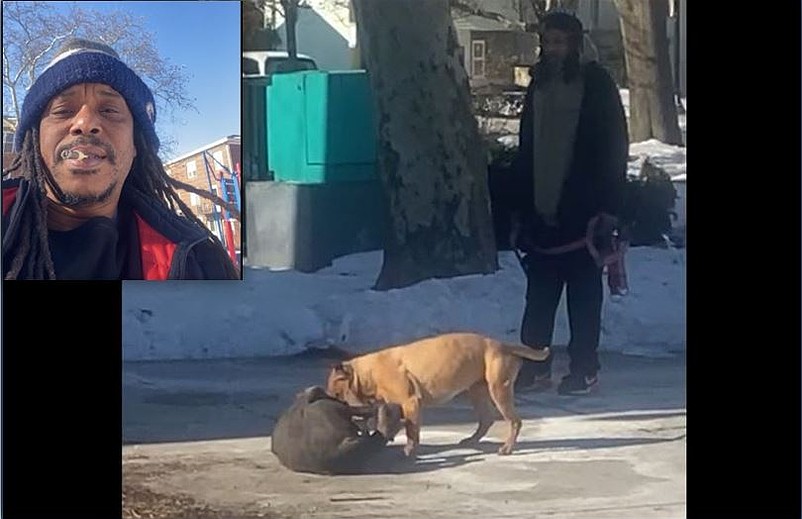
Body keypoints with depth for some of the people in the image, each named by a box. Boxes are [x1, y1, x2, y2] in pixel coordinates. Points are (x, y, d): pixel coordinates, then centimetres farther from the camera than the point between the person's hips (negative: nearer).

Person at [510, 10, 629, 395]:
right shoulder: (539, 84, 13)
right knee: (539, 296, 6)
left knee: (584, 297, 2)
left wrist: (609, 205, -11)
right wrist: (520, 203, 11)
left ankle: (584, 370, 9)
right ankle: (534, 367, 12)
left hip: (582, 213, -5)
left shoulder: (596, 84, -2)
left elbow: (614, 147, -5)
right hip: (541, 212, 5)